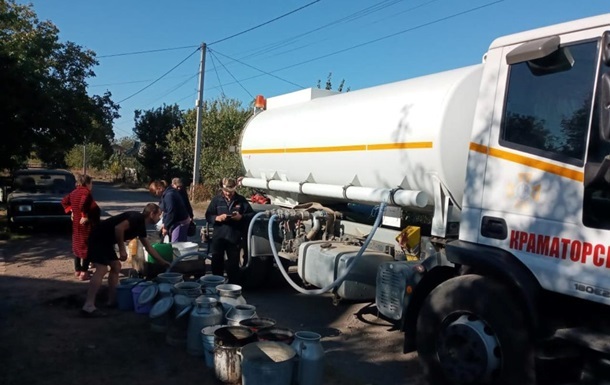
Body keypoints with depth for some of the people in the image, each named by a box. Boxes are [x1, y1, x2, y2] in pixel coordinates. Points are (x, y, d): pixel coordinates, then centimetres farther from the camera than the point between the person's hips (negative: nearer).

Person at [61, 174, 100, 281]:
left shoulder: (74, 192, 10)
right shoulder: (86, 192, -18)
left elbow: (64, 201, 21)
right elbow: (82, 205, -34)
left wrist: (71, 210, 16)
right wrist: (85, 216, -23)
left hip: (76, 223, 9)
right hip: (86, 224, -9)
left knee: (77, 245, 18)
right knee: (87, 246, -2)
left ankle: (77, 270, 28)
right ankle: (83, 273, -1)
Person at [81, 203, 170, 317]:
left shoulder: (141, 225, 14)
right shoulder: (137, 218, -15)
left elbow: (149, 248, 23)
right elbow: (119, 228, -29)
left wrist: (163, 262, 27)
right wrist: (122, 250, -21)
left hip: (106, 240, 11)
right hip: (99, 238, -11)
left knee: (116, 267, 15)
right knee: (102, 270, -18)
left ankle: (112, 300, 20)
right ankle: (88, 306, -22)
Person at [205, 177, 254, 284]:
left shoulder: (241, 200, 3)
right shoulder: (216, 200, 4)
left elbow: (251, 215, 5)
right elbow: (208, 216, 3)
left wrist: (241, 217, -14)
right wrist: (217, 218, -17)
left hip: (235, 238, 0)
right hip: (218, 237, 1)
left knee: (233, 264, 8)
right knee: (217, 263, 8)